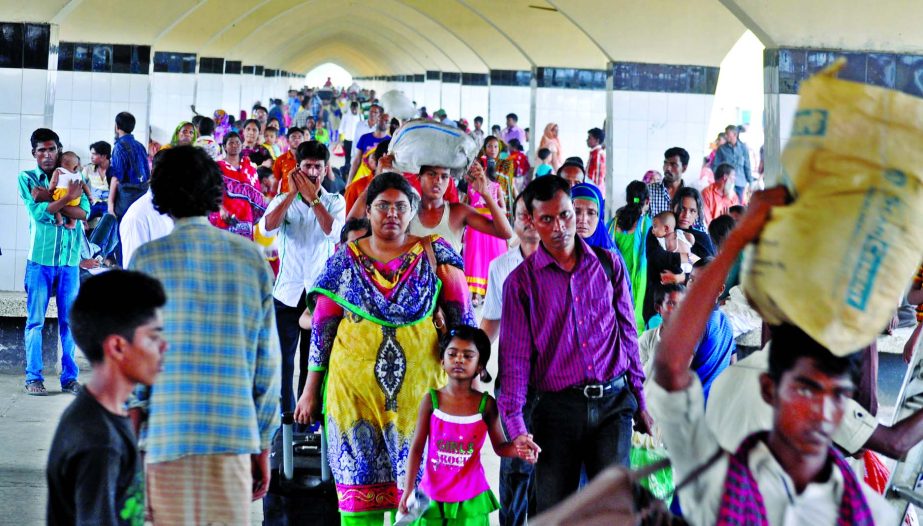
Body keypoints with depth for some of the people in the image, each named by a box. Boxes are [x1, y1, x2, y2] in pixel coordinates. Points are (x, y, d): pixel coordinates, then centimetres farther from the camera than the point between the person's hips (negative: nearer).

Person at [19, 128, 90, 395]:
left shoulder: (71, 178, 11)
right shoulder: (26, 178, 5)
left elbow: (84, 212, -5)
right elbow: (38, 212, -10)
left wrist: (50, 200, -14)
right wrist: (66, 198, -10)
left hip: (70, 259, 2)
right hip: (40, 258, -2)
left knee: (69, 320, 4)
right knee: (35, 320, -1)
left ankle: (69, 376, 10)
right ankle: (33, 377, 3)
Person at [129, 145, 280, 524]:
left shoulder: (149, 258, 0)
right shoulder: (251, 258, 7)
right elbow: (267, 360, 8)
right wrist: (262, 446, 14)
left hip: (166, 434, -2)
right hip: (235, 434, 2)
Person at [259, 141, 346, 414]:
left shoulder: (335, 202, 5)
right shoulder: (283, 201, 5)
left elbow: (334, 232, -15)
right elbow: (267, 228, -16)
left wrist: (312, 197, -13)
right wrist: (293, 192, -14)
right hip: (287, 293, 0)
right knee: (282, 359, 1)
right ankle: (284, 416, 10)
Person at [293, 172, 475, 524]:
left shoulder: (434, 254, 3)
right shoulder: (346, 259, 6)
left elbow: (462, 316, 4)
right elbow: (321, 327, 8)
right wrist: (311, 391, 7)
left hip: (418, 382, 0)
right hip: (355, 384, 1)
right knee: (360, 478, 0)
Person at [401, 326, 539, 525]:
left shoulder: (486, 404, -4)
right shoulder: (431, 400, -3)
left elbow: (500, 446, 0)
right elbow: (417, 448, 0)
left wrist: (516, 447, -24)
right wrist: (409, 488, -6)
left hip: (470, 498, -1)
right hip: (433, 495, 1)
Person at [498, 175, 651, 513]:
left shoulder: (609, 265, 9)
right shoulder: (522, 281, 2)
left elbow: (628, 332, 13)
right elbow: (515, 355, -1)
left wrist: (639, 400, 11)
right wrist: (515, 425, -10)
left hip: (613, 401, 1)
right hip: (557, 407, -1)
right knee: (552, 509, 2)